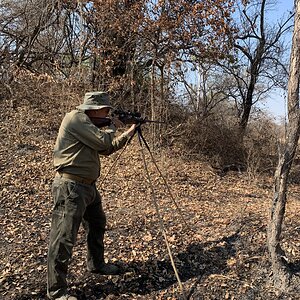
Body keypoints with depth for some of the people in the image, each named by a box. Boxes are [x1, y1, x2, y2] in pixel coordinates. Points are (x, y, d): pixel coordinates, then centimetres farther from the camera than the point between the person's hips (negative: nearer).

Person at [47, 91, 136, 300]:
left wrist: (130, 132, 20)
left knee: (97, 225, 24)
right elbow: (103, 142, -19)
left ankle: (96, 265, 43)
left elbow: (107, 149, 23)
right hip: (70, 187, -11)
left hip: (88, 186, 11)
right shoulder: (75, 118, -13)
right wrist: (112, 127, 1)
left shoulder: (87, 123, 18)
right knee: (64, 238, -5)